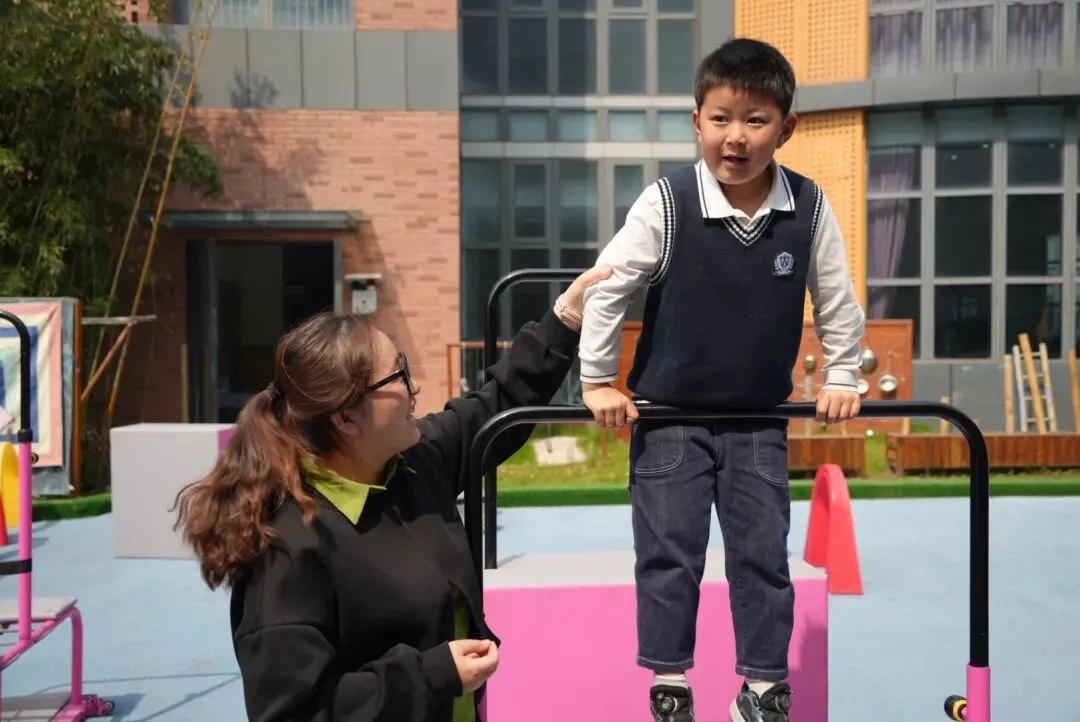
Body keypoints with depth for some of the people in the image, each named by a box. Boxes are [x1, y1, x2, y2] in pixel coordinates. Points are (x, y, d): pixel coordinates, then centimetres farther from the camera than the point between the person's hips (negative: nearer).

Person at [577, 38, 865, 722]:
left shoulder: (809, 206, -10)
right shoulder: (667, 202, -17)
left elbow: (837, 297, 3)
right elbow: (608, 286, -10)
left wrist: (842, 377, 6)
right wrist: (598, 381, -7)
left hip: (760, 417, 2)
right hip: (668, 412, -2)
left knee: (763, 553, 8)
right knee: (669, 552, 4)